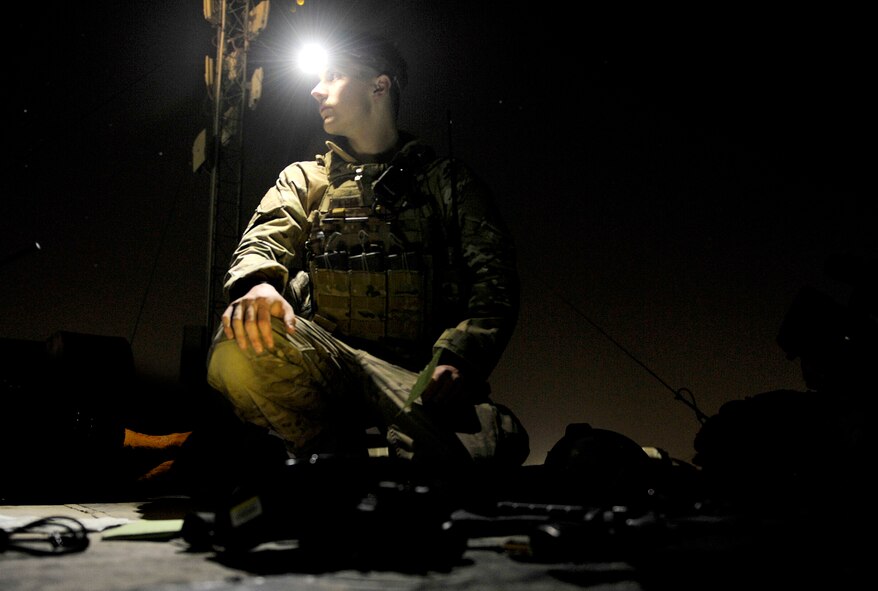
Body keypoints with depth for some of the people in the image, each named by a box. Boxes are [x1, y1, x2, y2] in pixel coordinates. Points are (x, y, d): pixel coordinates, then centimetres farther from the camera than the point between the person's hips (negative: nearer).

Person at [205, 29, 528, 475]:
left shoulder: (448, 182, 17)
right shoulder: (303, 179, 24)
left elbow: (494, 279, 6)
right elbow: (264, 240, 6)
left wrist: (458, 358, -15)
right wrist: (259, 283, -22)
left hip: (415, 375, -1)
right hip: (322, 361, 2)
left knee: (497, 441, -34)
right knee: (241, 343, -32)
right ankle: (332, 448, -11)